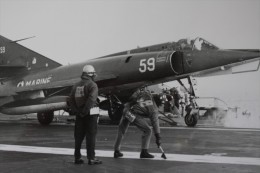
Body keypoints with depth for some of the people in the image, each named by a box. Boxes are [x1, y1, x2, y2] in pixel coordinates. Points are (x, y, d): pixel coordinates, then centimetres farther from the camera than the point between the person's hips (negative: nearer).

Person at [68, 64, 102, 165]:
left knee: (79, 136, 12)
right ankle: (91, 158, 2)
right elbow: (91, 99, -23)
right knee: (91, 136, 0)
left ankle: (77, 158, 17)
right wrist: (85, 111, -18)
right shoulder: (92, 85, -8)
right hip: (90, 114, -6)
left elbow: (71, 100, 8)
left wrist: (76, 111, 3)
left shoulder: (77, 85, 13)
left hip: (79, 115, 6)